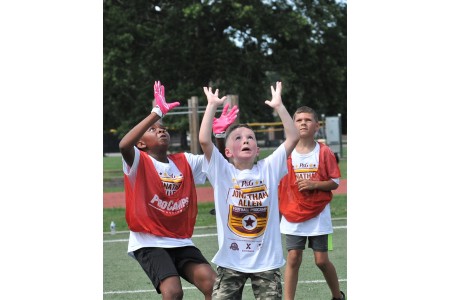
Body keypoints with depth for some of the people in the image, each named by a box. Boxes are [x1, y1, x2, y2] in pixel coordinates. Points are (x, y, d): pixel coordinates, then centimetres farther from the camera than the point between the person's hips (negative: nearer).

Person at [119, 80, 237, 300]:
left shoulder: (185, 162, 8)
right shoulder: (139, 162, -8)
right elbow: (124, 145, -29)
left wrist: (220, 131, -12)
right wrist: (157, 113, -33)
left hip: (181, 242, 5)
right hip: (149, 244, -5)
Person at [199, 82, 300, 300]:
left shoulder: (269, 169, 2)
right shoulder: (222, 171, -2)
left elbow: (293, 137, -4)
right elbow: (204, 140, -15)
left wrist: (278, 106, -4)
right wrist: (212, 105, -9)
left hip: (267, 259, 1)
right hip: (231, 259, -1)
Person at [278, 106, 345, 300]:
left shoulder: (324, 152, -5)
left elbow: (335, 182, -4)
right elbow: (277, 181, 5)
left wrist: (314, 184, -19)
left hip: (318, 215, -1)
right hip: (293, 215, 1)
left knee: (321, 260, 2)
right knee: (293, 259, -2)